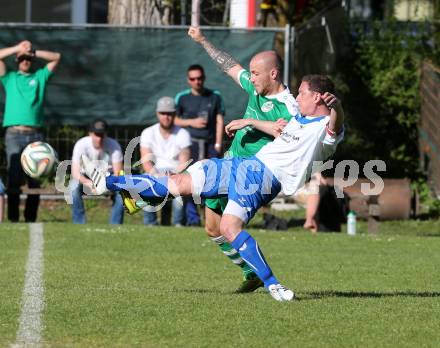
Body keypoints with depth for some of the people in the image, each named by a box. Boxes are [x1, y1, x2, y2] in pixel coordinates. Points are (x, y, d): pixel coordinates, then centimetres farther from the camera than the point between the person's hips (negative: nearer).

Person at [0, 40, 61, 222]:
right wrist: (18, 48, 9)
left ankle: (31, 217, 4)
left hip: (35, 135, 2)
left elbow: (56, 57, 15)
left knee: (35, 180, -1)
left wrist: (34, 52, 10)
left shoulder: (40, 77, 19)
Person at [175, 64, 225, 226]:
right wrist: (191, 122, -5)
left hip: (210, 143, 1)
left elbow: (219, 121, 7)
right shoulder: (182, 97, 6)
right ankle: (192, 218, -5)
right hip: (191, 142, -1)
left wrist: (218, 144, -2)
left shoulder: (215, 96, 9)